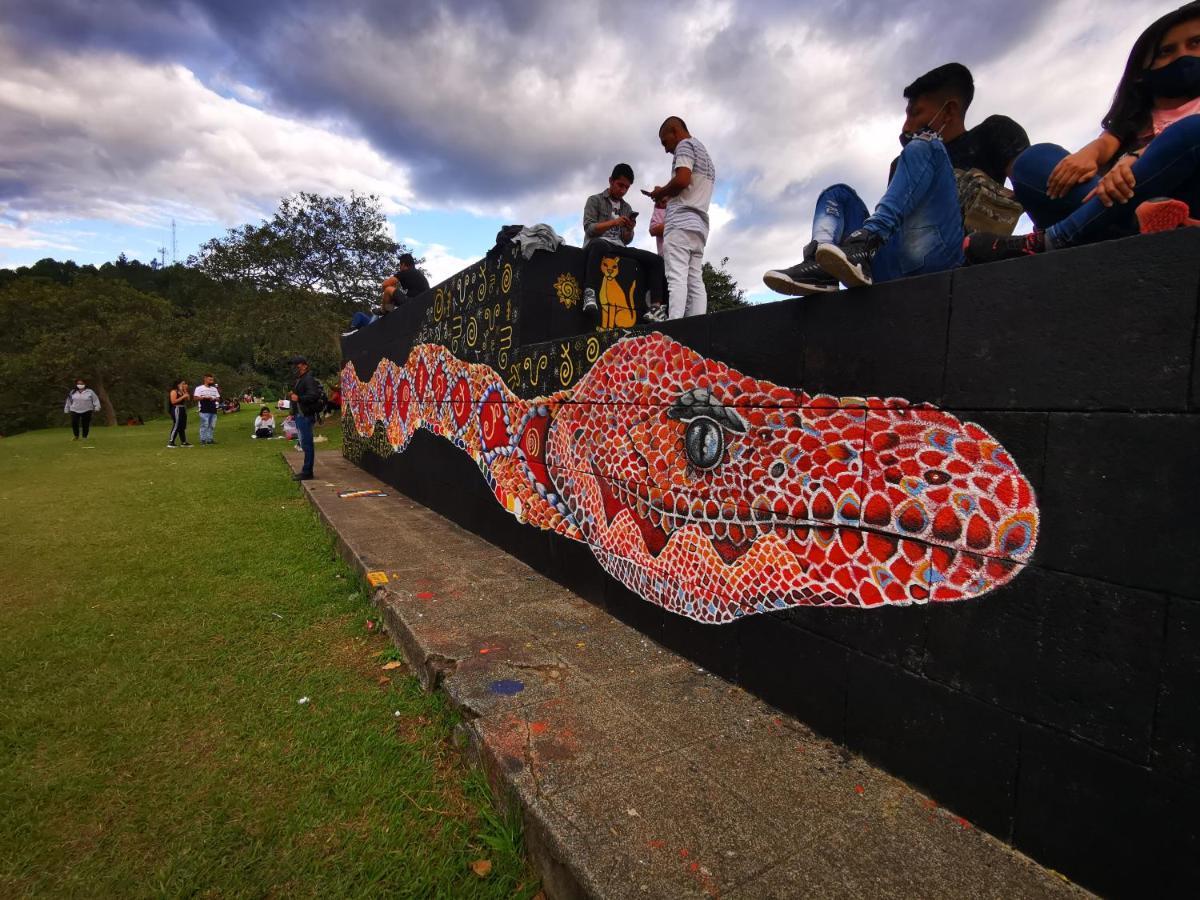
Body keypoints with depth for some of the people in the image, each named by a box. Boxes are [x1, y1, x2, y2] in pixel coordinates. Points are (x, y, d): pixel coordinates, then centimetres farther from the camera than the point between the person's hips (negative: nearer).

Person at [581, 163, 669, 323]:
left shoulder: (627, 208, 22)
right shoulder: (595, 200, 8)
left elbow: (626, 240, 16)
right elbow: (589, 228, -6)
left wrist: (630, 229, -7)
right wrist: (613, 222, -18)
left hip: (619, 248, 6)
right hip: (598, 243, -5)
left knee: (656, 260, -12)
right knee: (600, 244, -44)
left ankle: (655, 307, -25)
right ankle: (589, 295, -53)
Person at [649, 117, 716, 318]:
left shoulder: (685, 145, 4)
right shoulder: (706, 157, 32)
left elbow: (682, 180, -13)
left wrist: (660, 192, 3)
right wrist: (667, 198, 22)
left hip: (681, 221, -9)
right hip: (699, 225, 9)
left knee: (677, 278, -19)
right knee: (695, 282, -2)